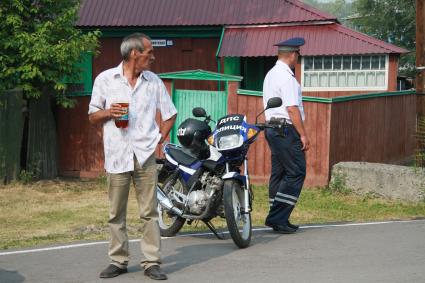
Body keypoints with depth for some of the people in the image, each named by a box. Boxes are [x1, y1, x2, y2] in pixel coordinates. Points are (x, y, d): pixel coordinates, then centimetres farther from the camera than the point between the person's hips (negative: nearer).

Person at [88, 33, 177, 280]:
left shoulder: (154, 81, 9)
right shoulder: (105, 79, 4)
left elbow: (170, 113, 18)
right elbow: (93, 117, 9)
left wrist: (162, 137, 5)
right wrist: (108, 113, -11)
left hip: (145, 155, 1)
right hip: (117, 155, -1)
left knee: (149, 212, -2)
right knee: (117, 213, 4)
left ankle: (152, 262, 1)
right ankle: (119, 261, 13)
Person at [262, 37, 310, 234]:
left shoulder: (271, 74, 16)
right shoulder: (287, 77, -15)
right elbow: (292, 109, -19)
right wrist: (303, 135, -15)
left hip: (272, 127, 10)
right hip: (286, 129, -10)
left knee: (279, 173, 11)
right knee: (296, 173, -7)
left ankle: (277, 219, 14)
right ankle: (277, 218, -10)